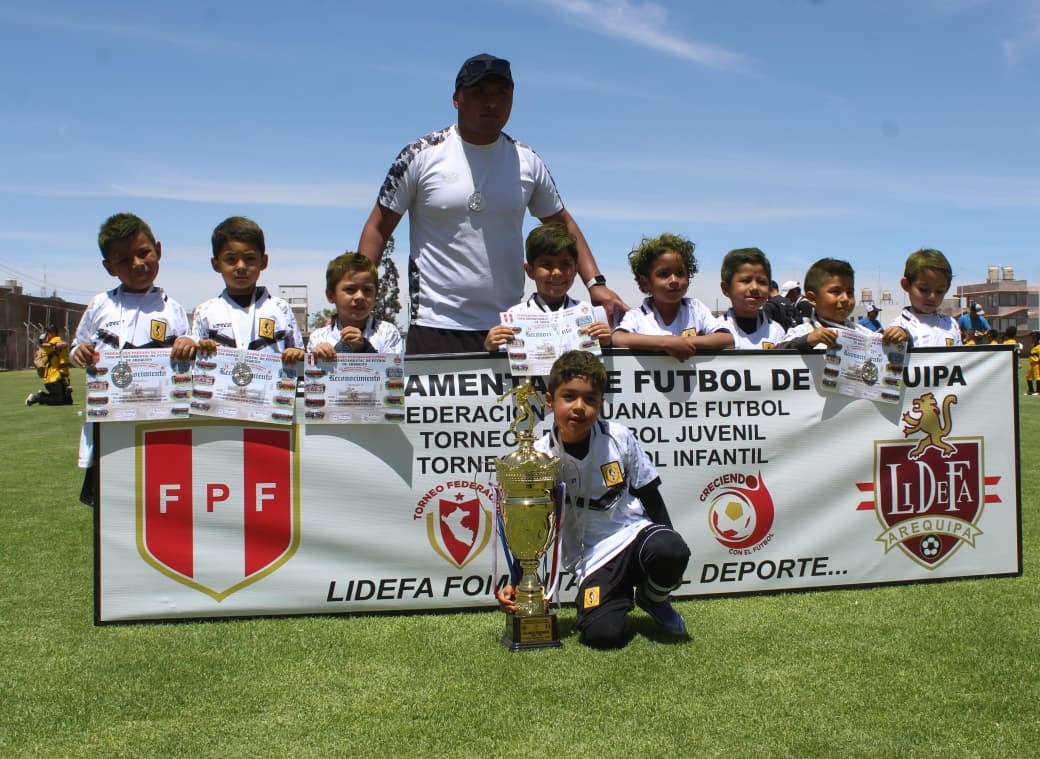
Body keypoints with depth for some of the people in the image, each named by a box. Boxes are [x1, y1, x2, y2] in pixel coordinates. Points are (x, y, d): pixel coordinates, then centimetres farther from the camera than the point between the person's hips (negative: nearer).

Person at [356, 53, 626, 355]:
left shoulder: (526, 162, 7)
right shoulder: (422, 156, -1)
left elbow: (563, 224, 15)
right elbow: (378, 229, 2)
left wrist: (595, 283, 2)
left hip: (508, 329, 3)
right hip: (435, 328, -2)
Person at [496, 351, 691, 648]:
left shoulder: (619, 437, -6)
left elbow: (650, 495, 5)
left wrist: (670, 556, 4)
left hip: (636, 531, 2)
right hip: (593, 558, -1)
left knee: (670, 551, -33)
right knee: (602, 634, -25)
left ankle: (652, 599, 3)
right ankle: (622, 595, 13)